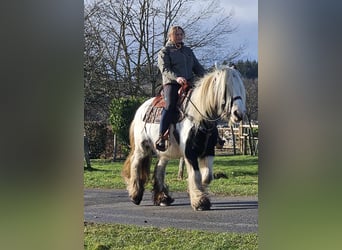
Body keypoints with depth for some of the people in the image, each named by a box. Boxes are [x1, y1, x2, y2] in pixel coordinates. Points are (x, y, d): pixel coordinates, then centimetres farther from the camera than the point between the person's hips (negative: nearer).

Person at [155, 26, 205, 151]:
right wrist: (176, 78, -24)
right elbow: (165, 69, -5)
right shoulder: (165, 51, 9)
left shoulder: (188, 51, 27)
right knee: (170, 105, -31)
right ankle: (161, 137, -33)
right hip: (171, 83, -5)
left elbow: (198, 68, 26)